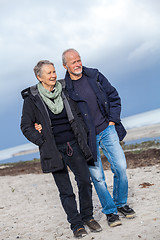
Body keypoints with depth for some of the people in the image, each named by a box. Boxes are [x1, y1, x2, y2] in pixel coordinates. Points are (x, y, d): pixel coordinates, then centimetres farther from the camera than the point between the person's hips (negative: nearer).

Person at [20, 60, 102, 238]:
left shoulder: (64, 92, 7)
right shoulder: (31, 98, -4)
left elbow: (78, 115, 20)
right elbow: (26, 127, 0)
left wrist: (82, 135, 10)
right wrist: (43, 142, -8)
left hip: (73, 145, 3)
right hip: (54, 150, -3)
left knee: (85, 181, 2)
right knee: (66, 190, 1)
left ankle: (87, 216, 23)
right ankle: (76, 224, 16)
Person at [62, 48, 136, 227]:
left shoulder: (95, 76, 3)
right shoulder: (64, 88, -7)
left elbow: (114, 97, 10)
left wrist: (113, 120, 4)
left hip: (107, 130, 3)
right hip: (87, 138, -3)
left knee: (120, 167, 0)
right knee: (97, 176, 0)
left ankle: (121, 203, 23)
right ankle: (110, 211, 19)